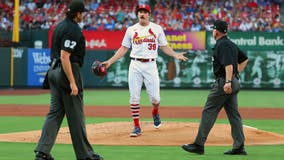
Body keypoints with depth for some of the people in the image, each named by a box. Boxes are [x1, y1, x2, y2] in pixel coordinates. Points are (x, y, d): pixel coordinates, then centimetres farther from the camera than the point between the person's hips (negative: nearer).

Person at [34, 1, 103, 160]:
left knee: (55, 112, 9)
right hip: (68, 71, -9)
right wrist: (72, 82, -24)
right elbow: (64, 56, -23)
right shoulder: (73, 30, -16)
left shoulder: (60, 26, 13)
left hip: (54, 71, 9)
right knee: (76, 115, -1)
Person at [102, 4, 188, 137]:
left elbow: (164, 46, 9)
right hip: (135, 65, 1)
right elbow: (123, 48, 11)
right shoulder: (131, 30, 8)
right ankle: (137, 127, 5)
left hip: (150, 65, -1)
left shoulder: (157, 29, 6)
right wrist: (109, 61, 3)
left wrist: (175, 55, -7)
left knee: (155, 97, -4)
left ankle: (155, 113, 30)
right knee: (134, 97, -3)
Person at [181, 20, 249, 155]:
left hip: (223, 82, -10)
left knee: (209, 112, -5)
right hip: (234, 82, 10)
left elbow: (229, 64, -25)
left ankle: (199, 145, -4)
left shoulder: (222, 45, -13)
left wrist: (228, 81, -33)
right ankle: (239, 147, 5)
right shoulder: (231, 44, 17)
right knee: (233, 114, 8)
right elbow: (244, 59, 27)